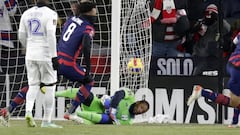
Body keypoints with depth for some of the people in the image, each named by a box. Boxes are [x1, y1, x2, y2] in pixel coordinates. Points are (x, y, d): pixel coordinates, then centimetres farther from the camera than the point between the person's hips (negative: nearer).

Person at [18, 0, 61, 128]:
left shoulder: (27, 13, 6)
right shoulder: (50, 14, -10)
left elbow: (21, 36, 11)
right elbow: (51, 35, -19)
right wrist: (53, 56, -18)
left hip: (30, 55, 5)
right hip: (45, 54, -5)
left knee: (33, 86, 10)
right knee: (49, 87, 6)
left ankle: (28, 111, -16)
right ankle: (47, 121, 6)